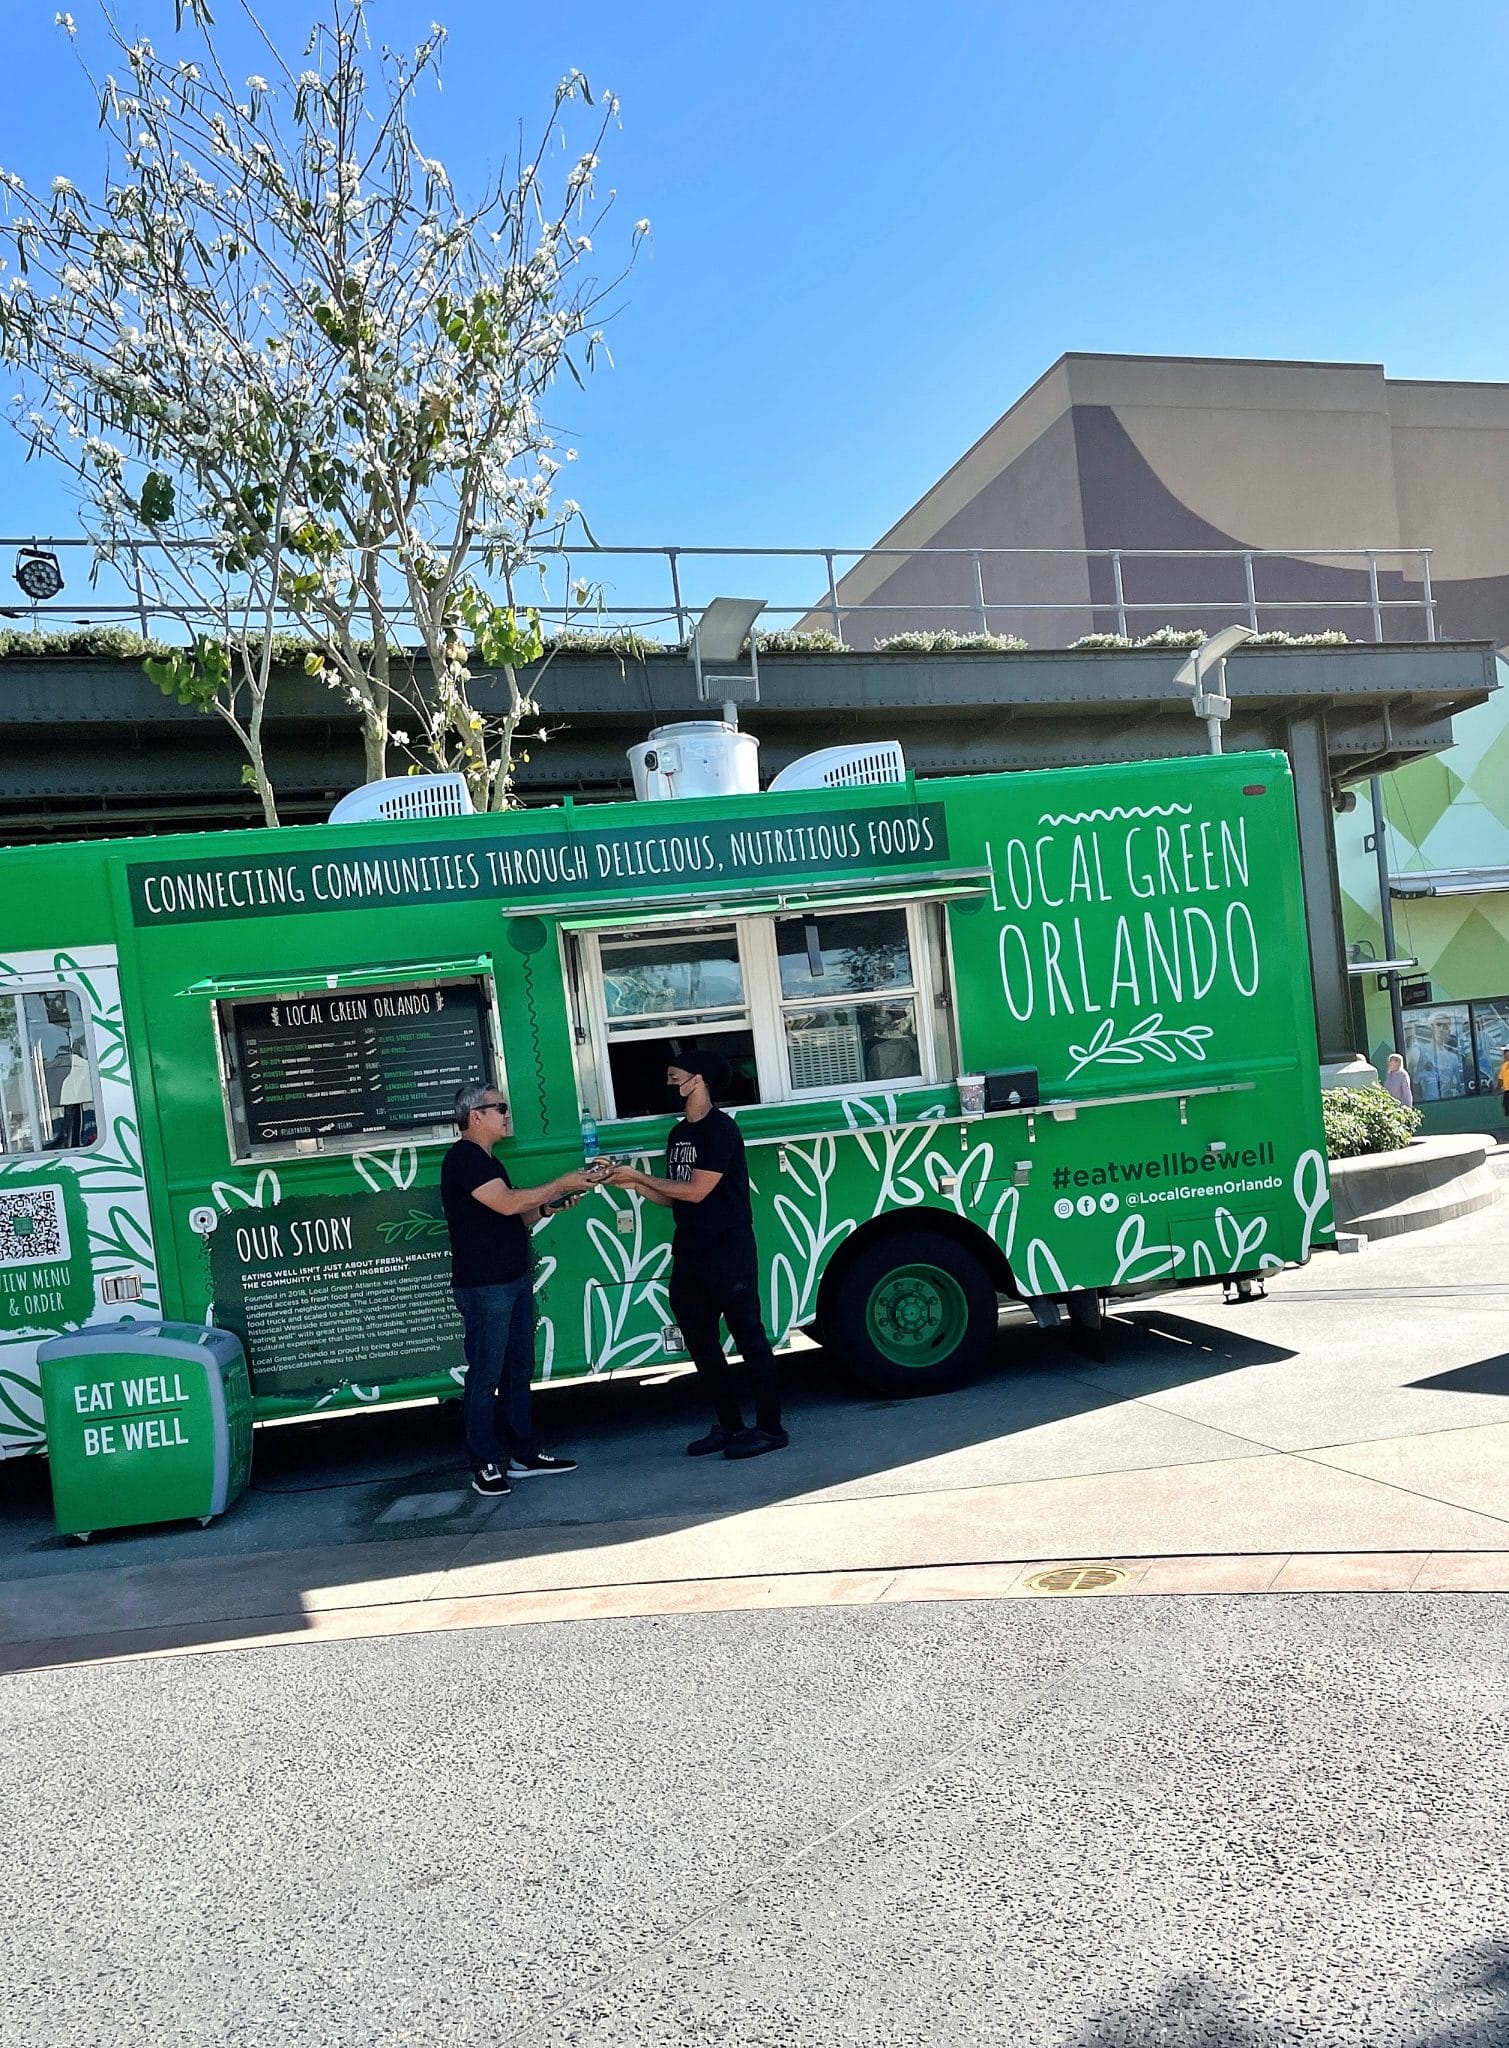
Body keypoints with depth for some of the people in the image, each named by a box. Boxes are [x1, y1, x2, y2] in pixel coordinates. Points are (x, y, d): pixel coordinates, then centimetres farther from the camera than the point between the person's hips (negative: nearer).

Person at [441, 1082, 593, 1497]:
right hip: (483, 1287, -10)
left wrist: (547, 1206, 4)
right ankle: (485, 1466, 5)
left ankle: (524, 1455, 21)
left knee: (519, 1370, 13)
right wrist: (560, 1184, -16)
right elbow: (507, 1203, -24)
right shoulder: (464, 1158, -14)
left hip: (514, 1281, 10)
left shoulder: (484, 1160, 17)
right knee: (485, 1377, -2)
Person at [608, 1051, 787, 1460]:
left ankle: (770, 1428, 3)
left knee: (749, 1337, -3)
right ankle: (728, 1425, 20)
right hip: (690, 1254, 9)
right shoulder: (679, 1134, 15)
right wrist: (633, 1183, -2)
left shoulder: (720, 1128, -11)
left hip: (729, 1252, -9)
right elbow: (671, 1198, 13)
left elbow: (696, 1190, -17)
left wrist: (640, 1176, -11)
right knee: (701, 1343, 11)